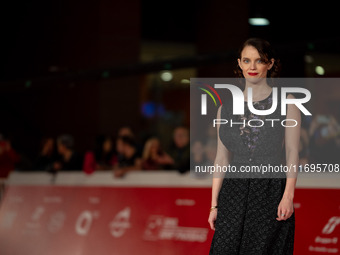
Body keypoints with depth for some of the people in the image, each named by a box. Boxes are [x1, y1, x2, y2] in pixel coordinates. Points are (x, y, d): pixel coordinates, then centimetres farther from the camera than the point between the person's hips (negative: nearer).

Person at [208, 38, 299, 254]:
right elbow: (222, 158, 11)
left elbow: (293, 151, -2)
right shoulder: (226, 108, 10)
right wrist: (214, 204, 7)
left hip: (271, 192, -3)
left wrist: (288, 196, -13)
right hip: (233, 193, 3)